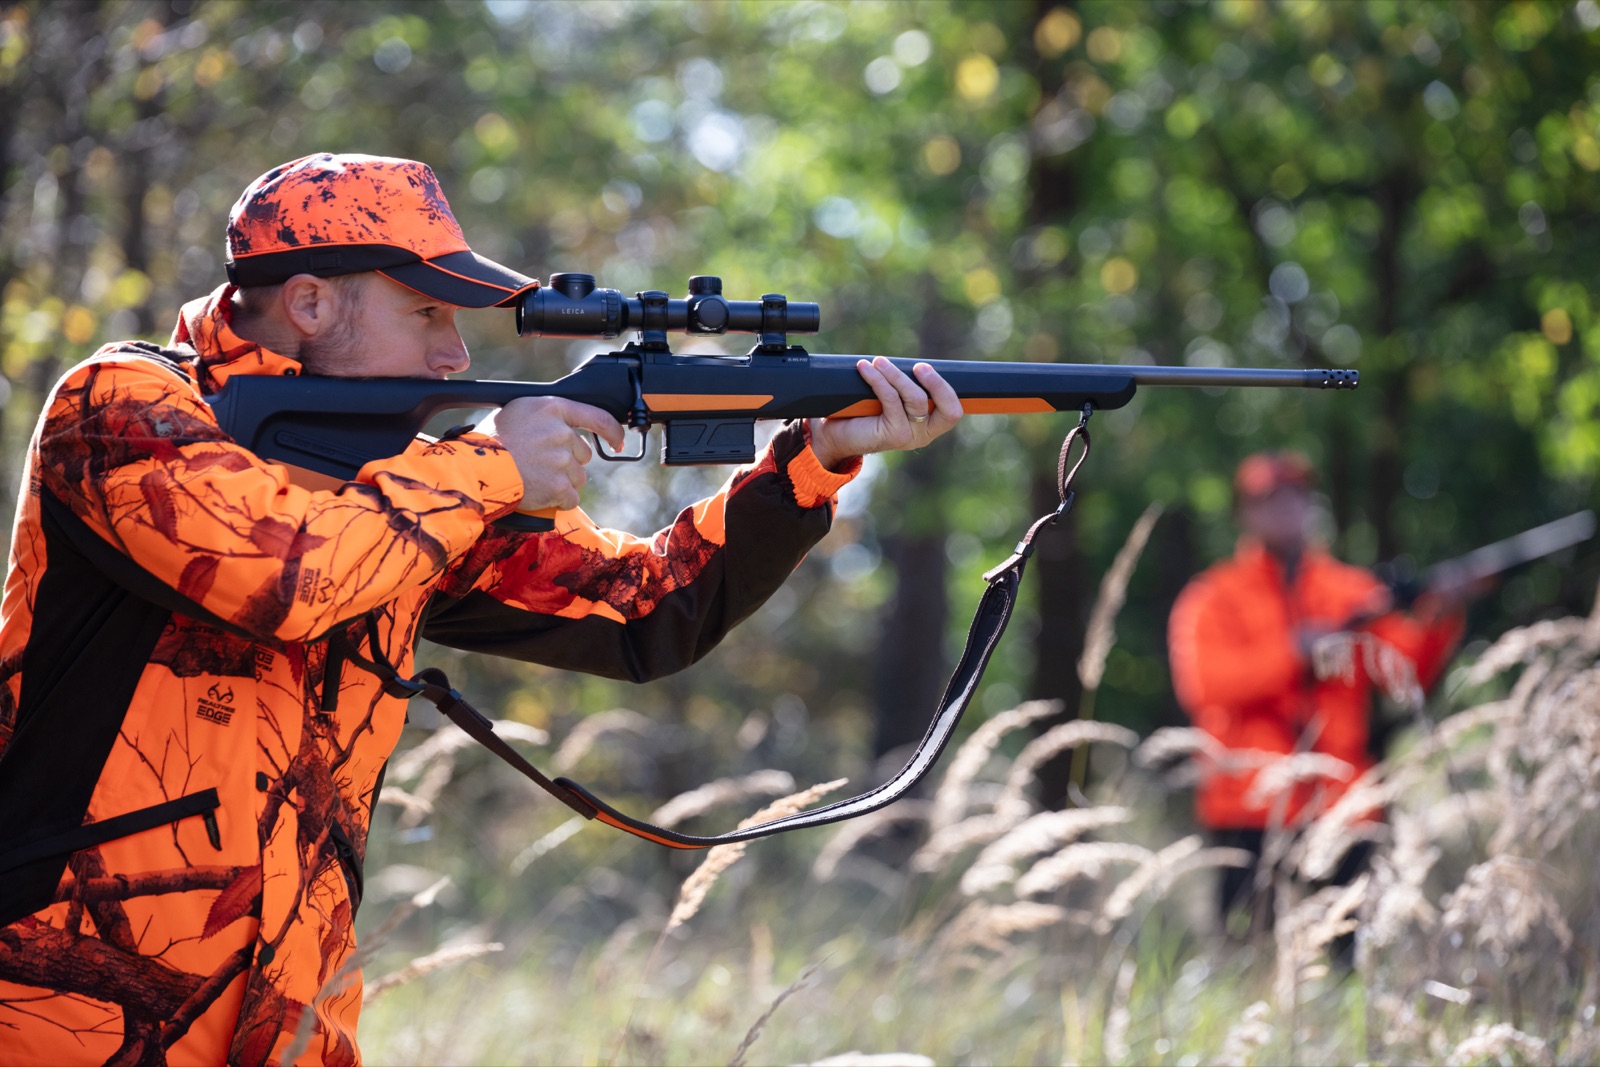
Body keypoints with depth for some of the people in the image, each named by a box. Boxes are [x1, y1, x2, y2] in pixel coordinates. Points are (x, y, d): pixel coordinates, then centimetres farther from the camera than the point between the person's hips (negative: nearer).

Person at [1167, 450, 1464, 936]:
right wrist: (1297, 650, -17)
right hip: (1250, 814, -2)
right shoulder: (1211, 600, 7)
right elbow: (1205, 683, -10)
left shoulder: (1355, 594, 14)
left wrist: (1438, 622, -17)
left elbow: (1408, 671, 2)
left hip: (1339, 806, 2)